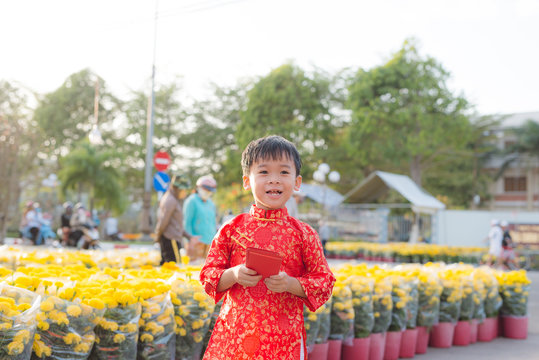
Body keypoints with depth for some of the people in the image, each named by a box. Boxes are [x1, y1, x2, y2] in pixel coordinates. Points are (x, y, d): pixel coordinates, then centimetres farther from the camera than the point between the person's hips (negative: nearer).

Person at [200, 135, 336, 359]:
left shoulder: (303, 234, 0)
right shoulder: (232, 229, 3)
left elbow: (325, 282, 3)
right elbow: (208, 274, 7)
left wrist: (290, 284, -14)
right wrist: (233, 275, -13)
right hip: (235, 332, 1)